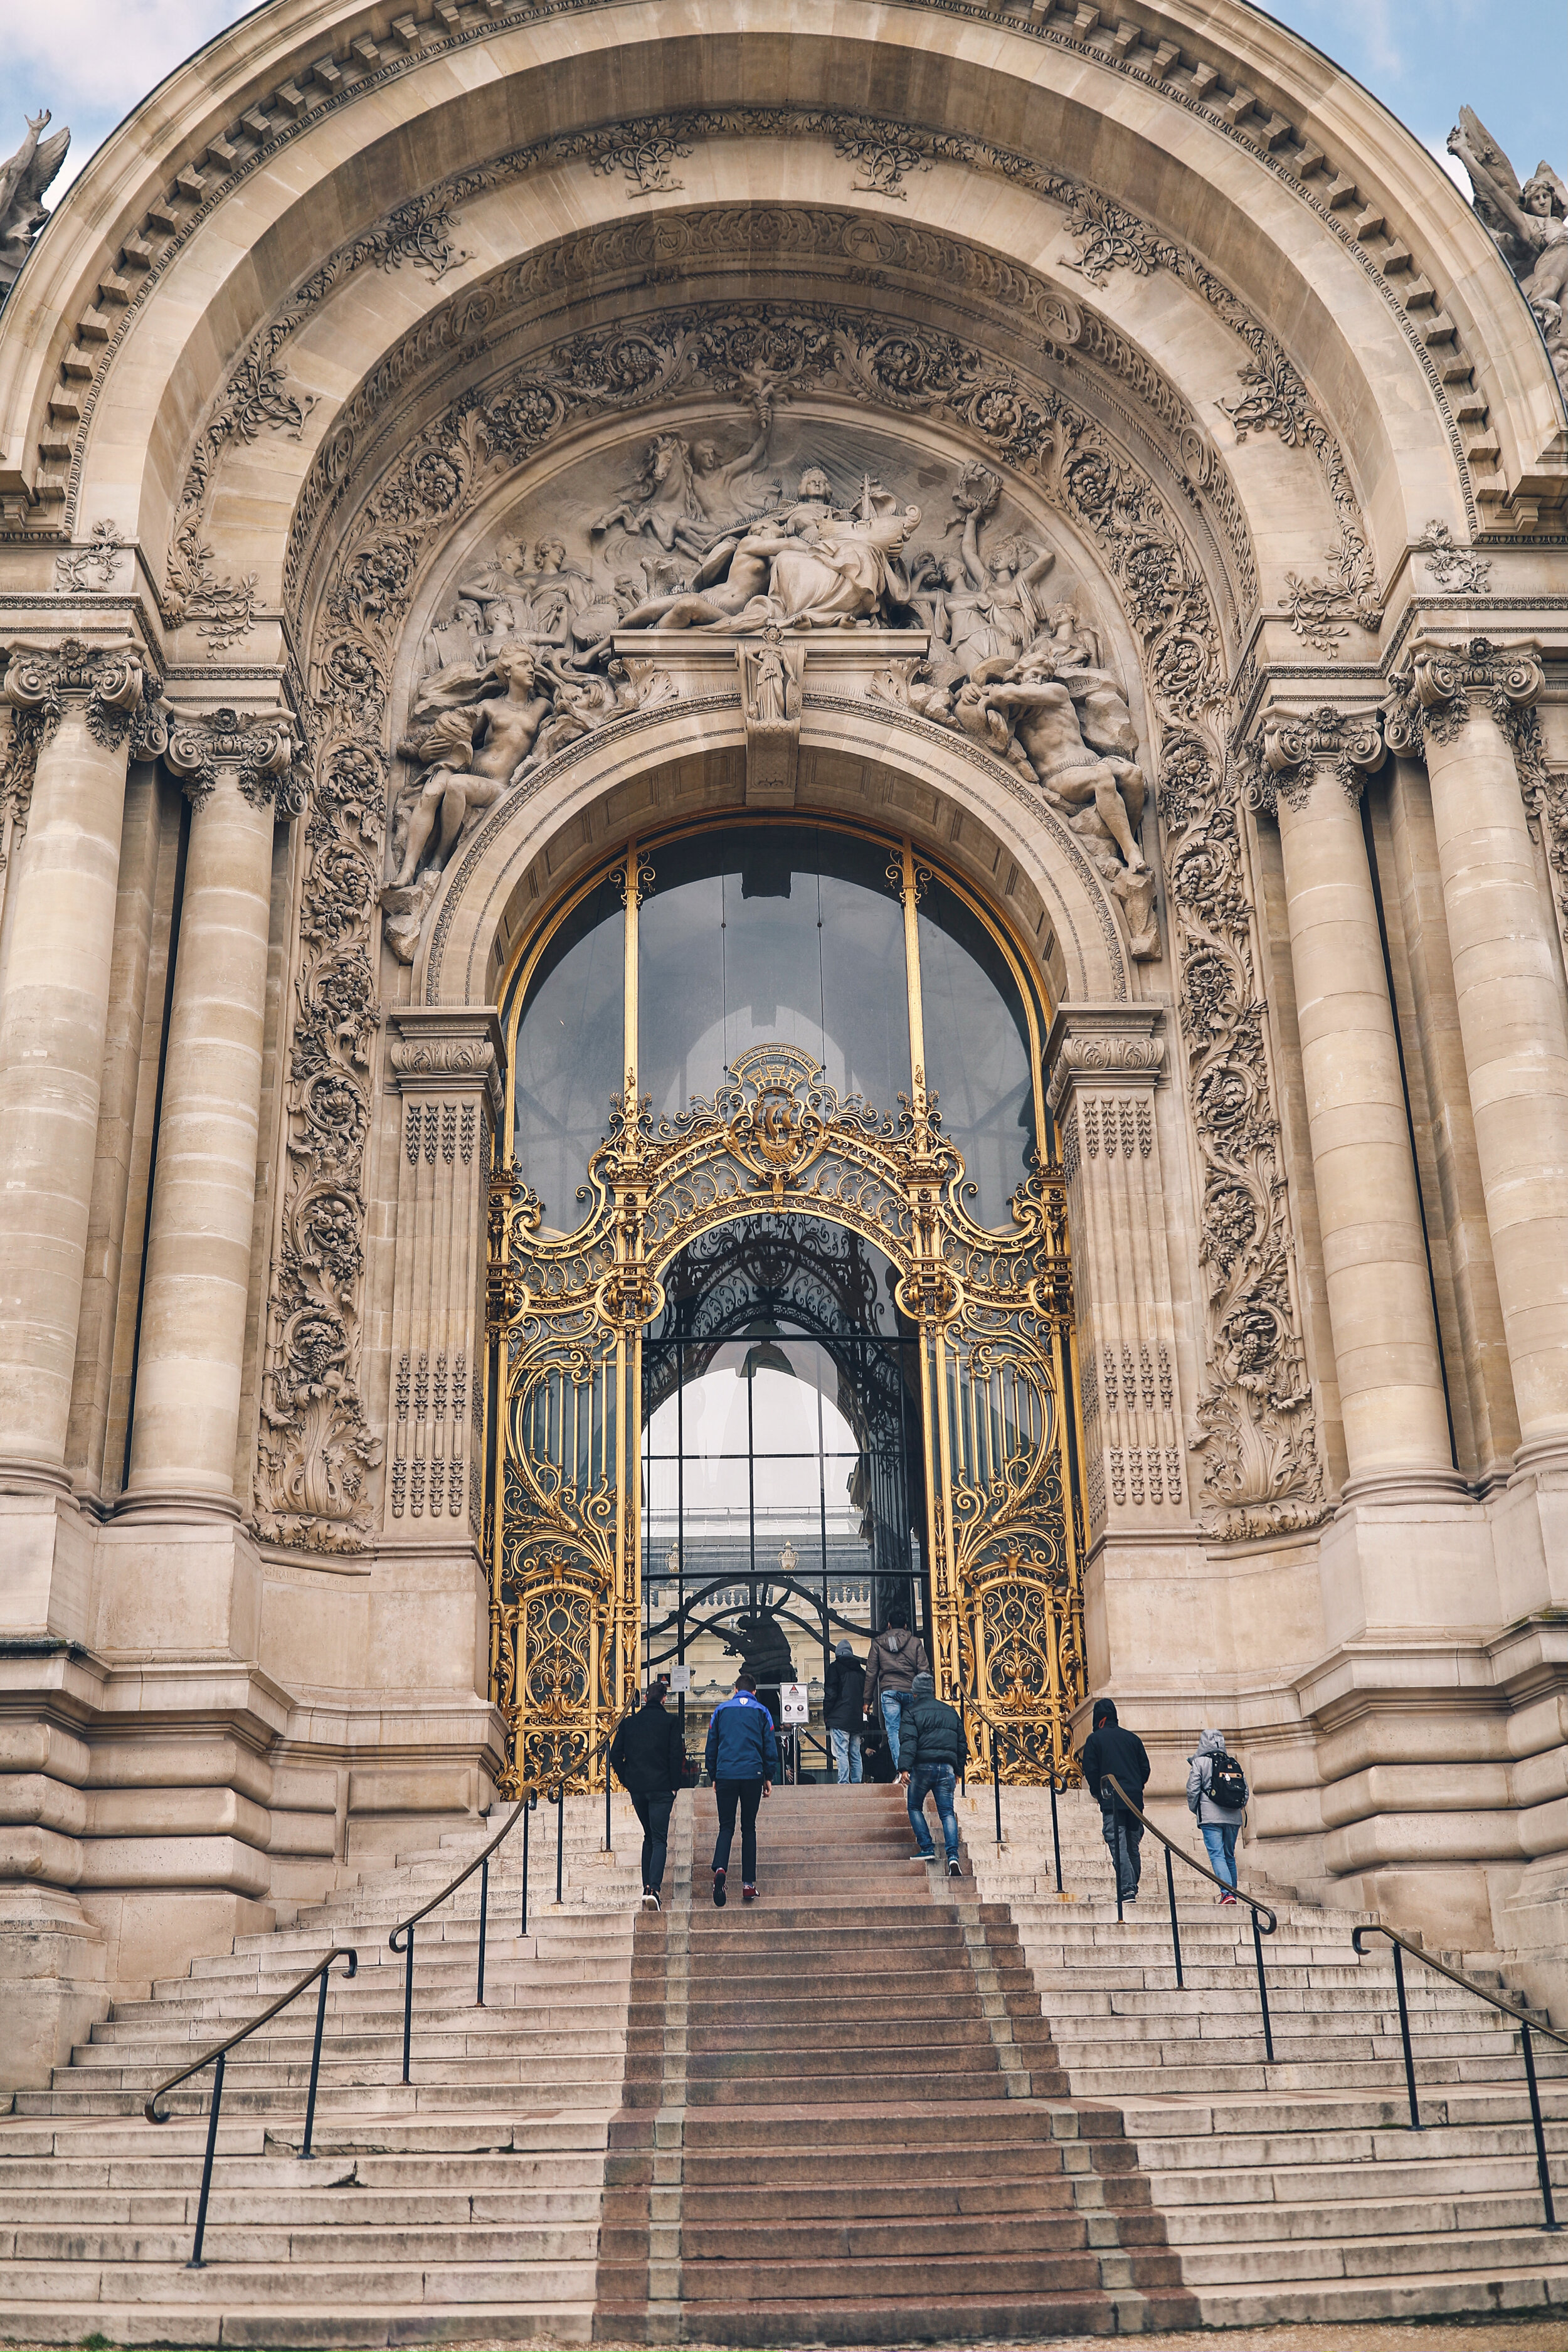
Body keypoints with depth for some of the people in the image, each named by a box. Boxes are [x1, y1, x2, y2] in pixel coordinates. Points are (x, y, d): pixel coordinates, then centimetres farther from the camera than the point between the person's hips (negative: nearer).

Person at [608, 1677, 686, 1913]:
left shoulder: (629, 1722, 7)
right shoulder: (670, 1723, -3)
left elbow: (615, 1755, 6)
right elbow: (677, 1756, -8)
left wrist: (627, 1781, 13)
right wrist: (674, 1785, 2)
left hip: (636, 1788, 4)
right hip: (661, 1788, -4)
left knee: (649, 1837, 20)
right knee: (659, 1839, -5)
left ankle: (647, 1886, 16)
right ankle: (653, 1888, -23)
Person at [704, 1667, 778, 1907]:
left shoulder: (721, 1710, 9)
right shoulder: (761, 1711, 7)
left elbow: (711, 1746, 10)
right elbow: (770, 1747, 6)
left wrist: (713, 1776, 17)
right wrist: (769, 1777, 13)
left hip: (725, 1775, 0)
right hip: (753, 1775, 0)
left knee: (726, 1827, 4)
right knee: (749, 1828, 9)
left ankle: (720, 1868, -23)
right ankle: (748, 1883, 4)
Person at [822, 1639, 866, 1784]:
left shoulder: (835, 1667, -2)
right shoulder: (860, 1670, 15)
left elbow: (830, 1694, -7)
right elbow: (866, 1695, 19)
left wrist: (826, 1715, 0)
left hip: (839, 1719, -6)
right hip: (856, 1720, 6)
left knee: (841, 1753, -9)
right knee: (855, 1754, 10)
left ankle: (843, 1782, -17)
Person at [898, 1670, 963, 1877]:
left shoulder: (911, 1712, 2)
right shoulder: (951, 1712, 17)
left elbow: (908, 1741, -11)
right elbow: (961, 1741, 20)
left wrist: (904, 1767, -17)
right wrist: (957, 1770, 26)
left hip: (923, 1766, -3)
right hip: (947, 1767, 3)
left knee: (915, 1808, 15)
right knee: (947, 1812, 2)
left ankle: (927, 1849, 4)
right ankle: (953, 1856, -15)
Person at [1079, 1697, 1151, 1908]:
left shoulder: (1094, 1739, 1)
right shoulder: (1132, 1738, 13)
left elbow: (1090, 1772, -3)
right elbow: (1145, 1768, 12)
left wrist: (1098, 1793, 11)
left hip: (1111, 1801, -5)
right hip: (1135, 1800, 5)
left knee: (1119, 1847, -9)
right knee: (1133, 1847, 13)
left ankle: (1127, 1891, -20)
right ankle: (1132, 1889, 14)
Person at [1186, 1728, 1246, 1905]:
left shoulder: (1199, 1762, -1)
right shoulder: (1234, 1763, 12)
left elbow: (1192, 1789, -5)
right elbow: (1245, 1790, 10)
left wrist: (1194, 1809, 12)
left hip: (1210, 1817, -5)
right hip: (1233, 1817, 5)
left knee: (1217, 1855, -9)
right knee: (1230, 1856, 15)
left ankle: (1227, 1892, -25)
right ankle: (1233, 1892, 15)